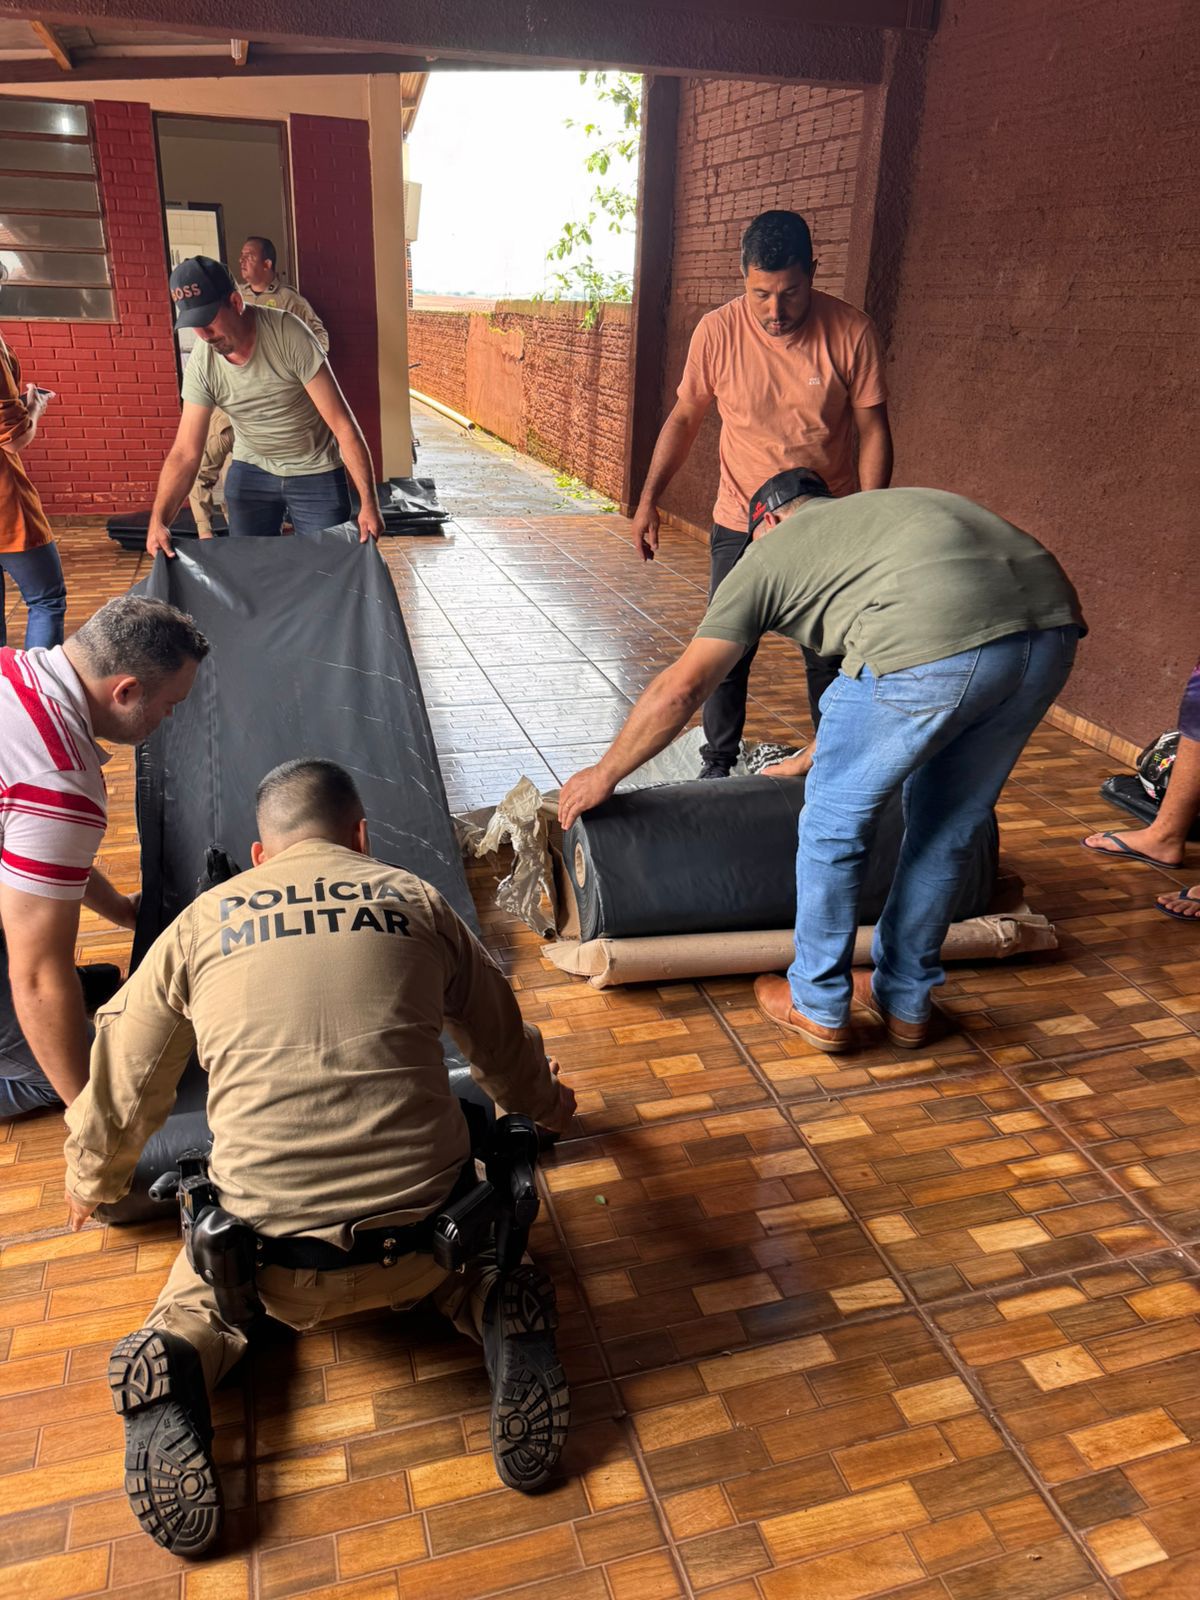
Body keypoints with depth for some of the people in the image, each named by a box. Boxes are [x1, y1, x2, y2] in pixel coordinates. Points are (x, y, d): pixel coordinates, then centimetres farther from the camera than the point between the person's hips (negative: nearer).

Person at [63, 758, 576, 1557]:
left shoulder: (201, 923, 6)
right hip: (421, 1247, 0)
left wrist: (92, 1182, 39)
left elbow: (122, 1087, 17)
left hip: (277, 1266, 1)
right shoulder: (416, 900, 6)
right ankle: (499, 1311, 3)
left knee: (207, 1275, 34)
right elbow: (504, 1042, 21)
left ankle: (177, 1358, 2)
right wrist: (544, 1103, 43)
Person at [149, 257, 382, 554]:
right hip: (250, 472, 4)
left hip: (315, 473, -3)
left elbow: (343, 425, -25)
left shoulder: (288, 334, -25)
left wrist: (369, 503, -31)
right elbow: (186, 452, -12)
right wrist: (158, 520, -26)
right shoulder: (201, 365, -13)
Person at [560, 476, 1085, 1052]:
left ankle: (818, 1008, 31)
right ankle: (906, 1003, 39)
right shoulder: (888, 507, 39)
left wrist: (604, 774, 32)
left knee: (834, 824, 15)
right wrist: (818, 758, 60)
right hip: (1052, 627, 8)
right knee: (947, 829, 24)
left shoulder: (768, 553, 21)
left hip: (933, 643, -7)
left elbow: (680, 689, 19)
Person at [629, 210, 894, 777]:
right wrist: (648, 499, -2)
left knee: (831, 657, 7)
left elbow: (872, 431, -6)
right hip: (739, 526, 1)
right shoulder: (717, 331, -11)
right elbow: (685, 417, 2)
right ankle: (718, 765, 23)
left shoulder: (853, 333, -12)